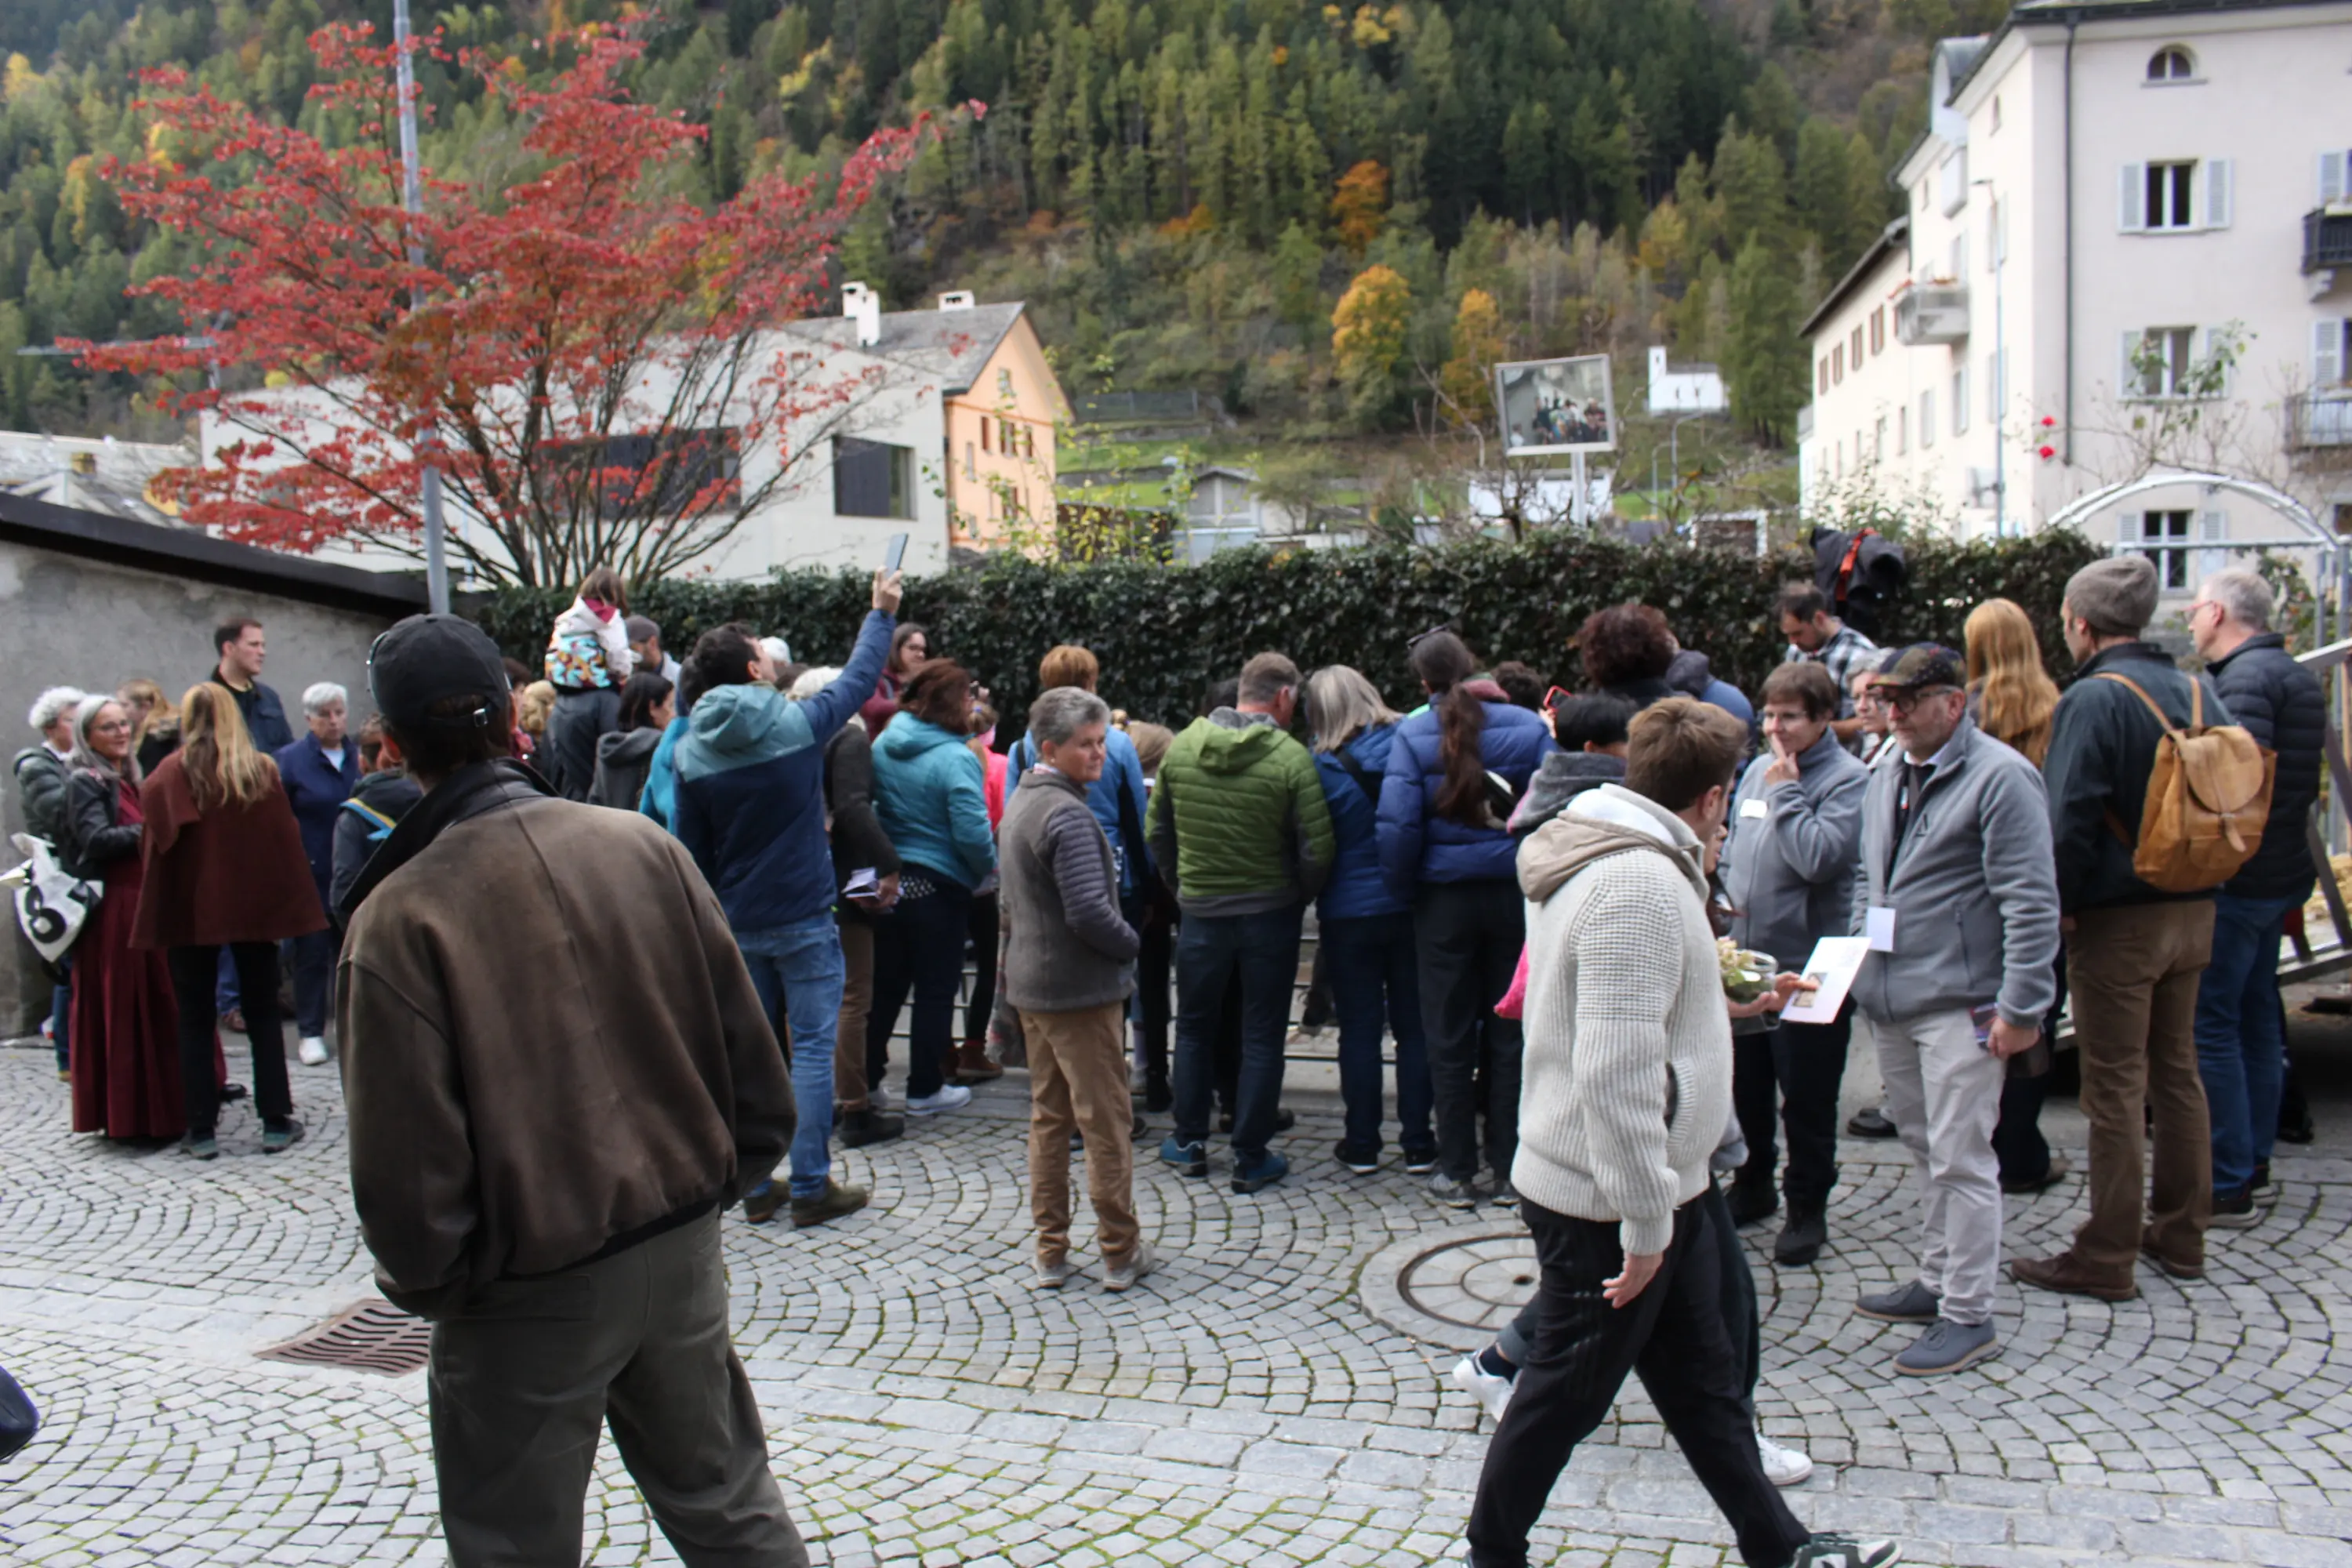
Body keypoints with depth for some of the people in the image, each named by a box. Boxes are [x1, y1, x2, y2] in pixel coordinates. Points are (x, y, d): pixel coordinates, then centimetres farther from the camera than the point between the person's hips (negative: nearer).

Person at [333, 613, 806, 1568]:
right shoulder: (641, 845, -7)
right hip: (681, 1250, 4)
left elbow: (405, 1161, -15)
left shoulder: (398, 918, -17)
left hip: (529, 1299, -4)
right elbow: (746, 1050, -1)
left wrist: (425, 1283, 3)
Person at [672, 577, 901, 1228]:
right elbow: (858, 679, 4)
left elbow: (690, 851, 4)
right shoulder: (797, 724, -12)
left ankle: (757, 1187, 20)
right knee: (811, 1048, 2)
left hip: (737, 925, 4)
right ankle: (811, 1187, 6)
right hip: (803, 920, -4)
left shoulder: (692, 752, -2)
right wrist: (880, 613, 19)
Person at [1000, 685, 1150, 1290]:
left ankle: (1050, 1252, 20)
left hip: (1030, 984, 9)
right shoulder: (1067, 815, -20)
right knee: (1105, 1122, 1)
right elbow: (1089, 912, -26)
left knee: (1048, 1116, 14)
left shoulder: (1021, 803, 12)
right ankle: (1120, 1251, 11)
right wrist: (1130, 944, -10)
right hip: (1081, 990, -9)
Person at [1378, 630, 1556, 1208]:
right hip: (1514, 895, 2)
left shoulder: (1412, 736, -9)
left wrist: (1404, 882, 2)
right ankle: (1509, 1171, 17)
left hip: (1445, 900, -1)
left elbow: (1398, 825, -13)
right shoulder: (1528, 728, -4)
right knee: (1510, 1035, 11)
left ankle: (1457, 1173, 14)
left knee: (1449, 1038, 9)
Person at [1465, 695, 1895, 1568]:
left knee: (1703, 1378, 20)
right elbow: (1617, 1072, -31)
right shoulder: (1640, 884, -26)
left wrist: (1718, 1001, 24)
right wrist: (1645, 1222, -26)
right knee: (1566, 1391, 7)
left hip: (1653, 1190, 10)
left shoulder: (1619, 855, 8)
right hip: (1608, 1203, -10)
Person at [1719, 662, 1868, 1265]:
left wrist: (1786, 791, -16)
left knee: (1807, 1098, 5)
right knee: (1744, 1085, 17)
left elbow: (1819, 858, -23)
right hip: (1746, 960, 6)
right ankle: (1753, 1185, 35)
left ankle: (1808, 1209, 20)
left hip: (1807, 964, -6)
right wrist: (1730, 893, 4)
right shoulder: (1757, 771, 9)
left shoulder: (1847, 779, -11)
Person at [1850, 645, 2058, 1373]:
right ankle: (1936, 1282, 30)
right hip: (1890, 1004, 8)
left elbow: (2030, 902, -15)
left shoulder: (1999, 777, -11)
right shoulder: (1886, 779, 15)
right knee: (1926, 1150, 18)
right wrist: (1857, 958, 15)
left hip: (1960, 1006, -8)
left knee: (1960, 1160, -4)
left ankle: (1968, 1315, 6)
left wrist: (2021, 1007, -18)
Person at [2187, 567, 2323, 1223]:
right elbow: (2300, 781, 18)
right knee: (2256, 1022, 16)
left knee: (2211, 1027, -5)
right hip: (2281, 874, 10)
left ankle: (2227, 1186, -1)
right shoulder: (2296, 675, 15)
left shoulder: (2245, 678, -17)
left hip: (2235, 878, -10)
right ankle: (2254, 1167, 26)